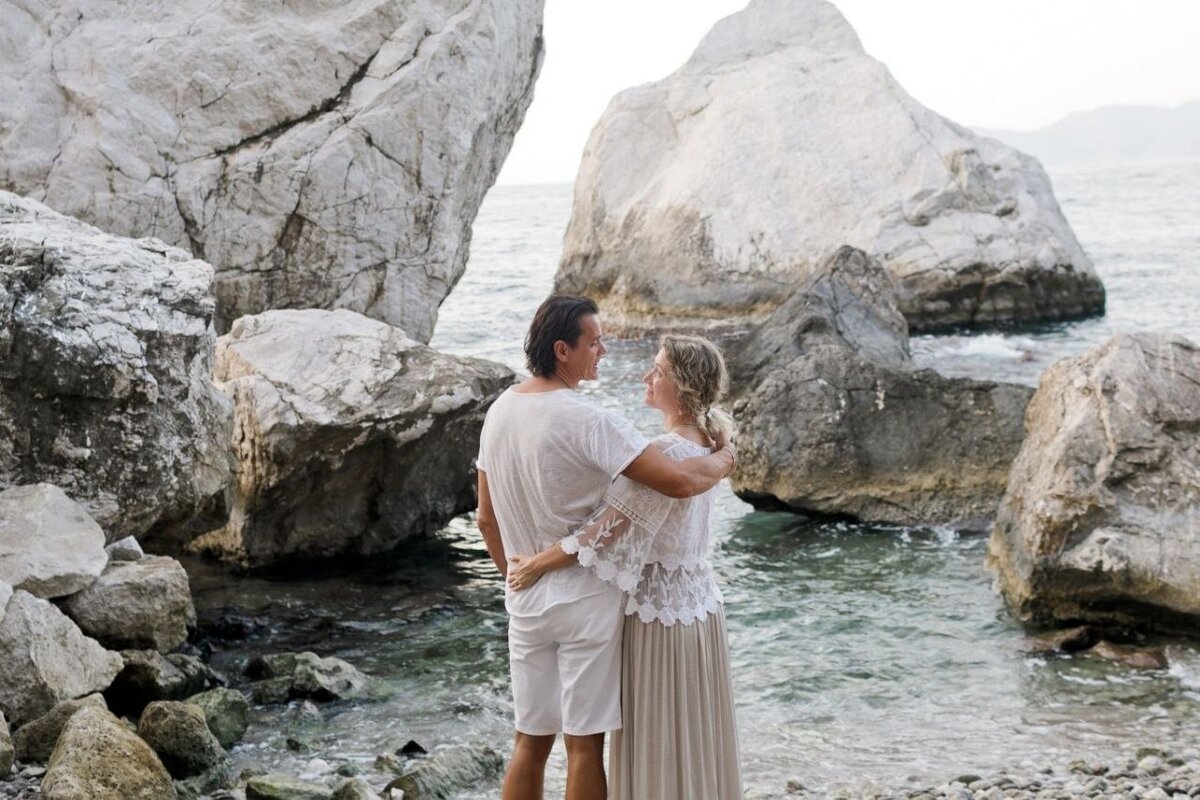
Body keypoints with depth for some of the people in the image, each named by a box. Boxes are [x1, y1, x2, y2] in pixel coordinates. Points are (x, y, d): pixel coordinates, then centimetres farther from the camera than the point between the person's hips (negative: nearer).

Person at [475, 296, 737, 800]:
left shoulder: (499, 413, 3)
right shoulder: (586, 421, -20)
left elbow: (486, 519, 12)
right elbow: (680, 481, -25)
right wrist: (725, 458, -5)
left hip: (525, 600, 7)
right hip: (585, 600, -7)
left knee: (530, 740, 14)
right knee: (585, 744, 3)